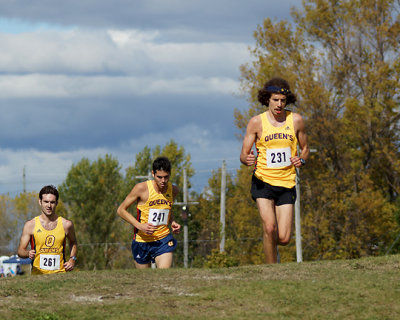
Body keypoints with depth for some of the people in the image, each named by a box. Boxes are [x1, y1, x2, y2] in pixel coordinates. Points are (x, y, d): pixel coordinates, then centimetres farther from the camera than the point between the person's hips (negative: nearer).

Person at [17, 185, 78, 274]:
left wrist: (72, 259, 12)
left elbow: (73, 242, 28)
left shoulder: (66, 224, 7)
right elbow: (20, 251, 7)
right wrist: (28, 253, -15)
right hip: (38, 274, 0)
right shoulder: (30, 225, 4)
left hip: (60, 274, 0)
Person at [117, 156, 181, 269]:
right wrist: (140, 226, -19)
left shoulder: (173, 190, 1)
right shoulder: (142, 188, -13)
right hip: (142, 241, -2)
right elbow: (121, 210, -6)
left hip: (163, 240, 2)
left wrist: (172, 222, 1)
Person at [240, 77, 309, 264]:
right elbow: (243, 154, 1)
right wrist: (247, 159, -23)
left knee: (284, 238, -4)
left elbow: (305, 148, 17)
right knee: (269, 227, -23)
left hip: (286, 184, 2)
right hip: (263, 181, -2)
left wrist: (301, 160, -6)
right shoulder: (257, 122, -1)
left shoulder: (296, 120, 4)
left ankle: (271, 246, 32)